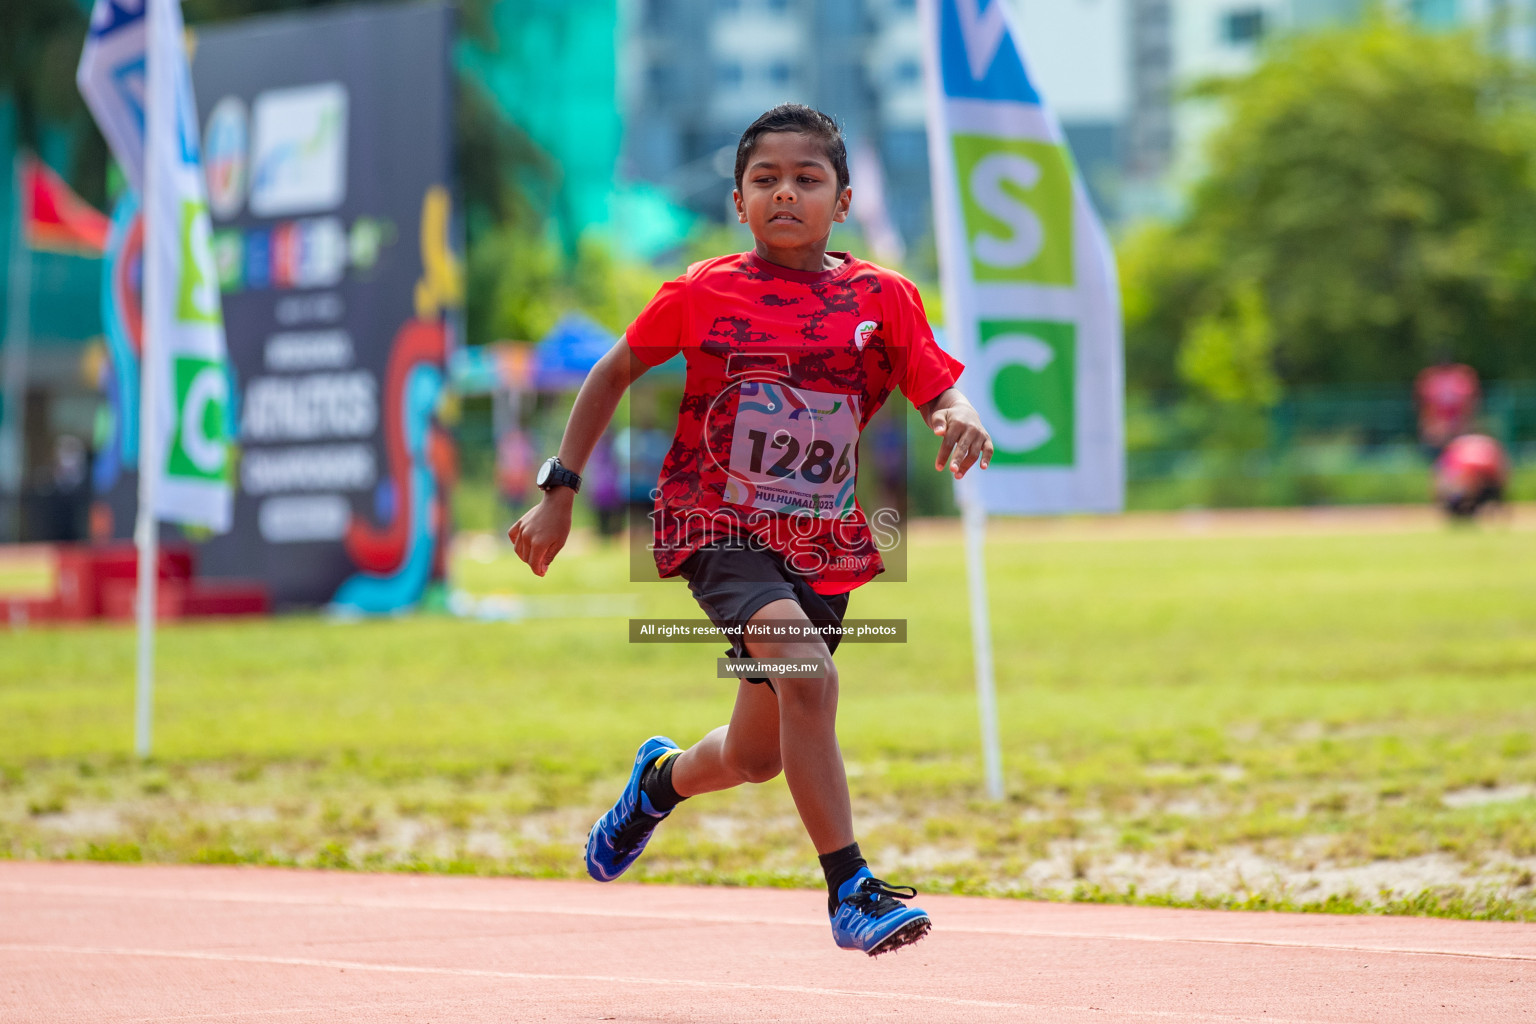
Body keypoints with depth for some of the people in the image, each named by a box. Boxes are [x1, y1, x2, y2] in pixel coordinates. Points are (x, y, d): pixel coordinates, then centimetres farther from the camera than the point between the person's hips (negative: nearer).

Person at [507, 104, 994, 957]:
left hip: (823, 549, 4)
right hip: (718, 528, -3)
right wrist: (559, 491, 5)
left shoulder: (882, 299, -1)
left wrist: (959, 421, -28)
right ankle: (849, 889, -24)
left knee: (755, 757, 14)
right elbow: (614, 373, 8)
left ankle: (662, 777, 50)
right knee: (808, 676, -30)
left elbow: (942, 395, -4)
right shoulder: (704, 294, -4)